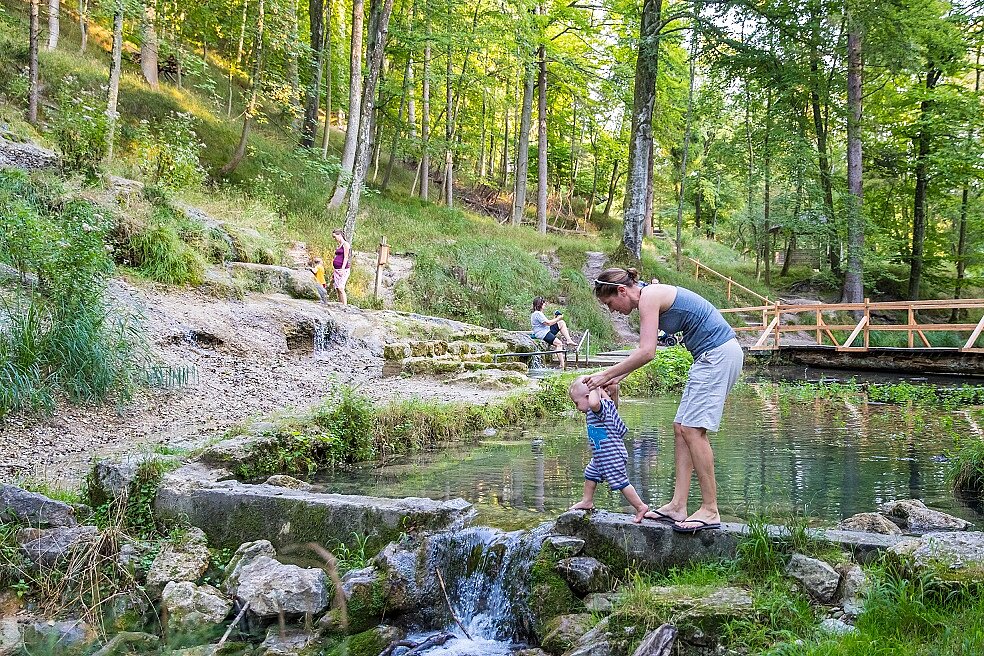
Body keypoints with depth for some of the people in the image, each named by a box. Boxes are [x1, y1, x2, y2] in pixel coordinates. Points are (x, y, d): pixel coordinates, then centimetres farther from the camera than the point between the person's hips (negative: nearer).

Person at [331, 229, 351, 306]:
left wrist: (342, 269, -22)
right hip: (336, 270, 9)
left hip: (343, 269, -9)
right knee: (338, 289, 2)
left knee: (341, 288, -17)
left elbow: (346, 257, -13)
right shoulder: (339, 246, 21)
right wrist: (333, 273, 21)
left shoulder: (345, 244, -4)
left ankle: (345, 305, -20)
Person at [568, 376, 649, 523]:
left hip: (612, 458, -11)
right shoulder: (605, 404, 5)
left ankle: (640, 507, 7)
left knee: (621, 482, -4)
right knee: (590, 474, 24)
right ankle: (587, 501, 41)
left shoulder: (600, 408, -26)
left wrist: (595, 390, -32)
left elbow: (594, 402, -50)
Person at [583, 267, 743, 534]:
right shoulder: (654, 296, 17)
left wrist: (607, 374, -11)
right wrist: (616, 378, 20)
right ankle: (678, 507, 6)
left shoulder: (648, 297, -14)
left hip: (718, 354, -10)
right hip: (714, 356, 10)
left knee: (692, 428, -11)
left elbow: (646, 353, -20)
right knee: (682, 428, 7)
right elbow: (645, 349, 24)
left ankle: (710, 511, -8)